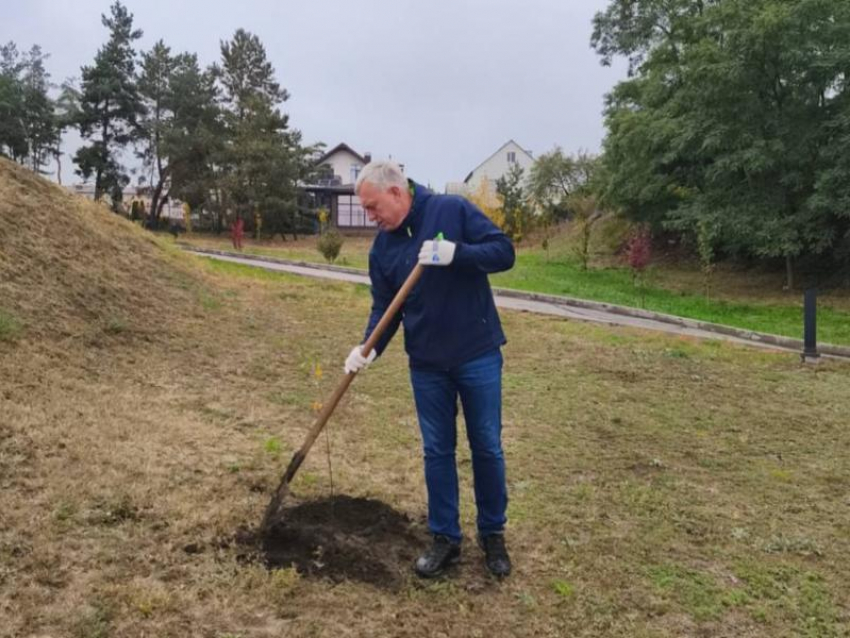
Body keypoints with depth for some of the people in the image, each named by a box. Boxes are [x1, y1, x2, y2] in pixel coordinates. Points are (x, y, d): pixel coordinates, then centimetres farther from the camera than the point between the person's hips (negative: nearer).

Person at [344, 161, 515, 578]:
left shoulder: (453, 211, -9)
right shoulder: (382, 247, 3)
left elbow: (504, 251, -13)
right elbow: (384, 307, 4)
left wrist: (455, 254, -29)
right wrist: (370, 347, -14)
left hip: (478, 355, -3)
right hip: (426, 363, 4)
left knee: (487, 448, 8)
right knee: (437, 451, 10)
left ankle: (493, 533, 26)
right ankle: (445, 538, 25)